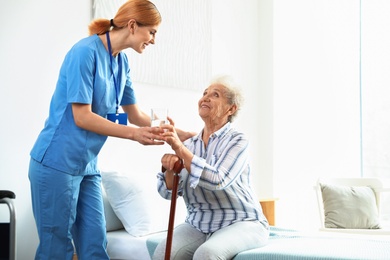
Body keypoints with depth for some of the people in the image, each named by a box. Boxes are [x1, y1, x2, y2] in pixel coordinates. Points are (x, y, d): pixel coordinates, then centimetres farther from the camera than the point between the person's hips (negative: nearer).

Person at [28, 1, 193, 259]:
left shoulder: (121, 62, 9)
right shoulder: (85, 52, -15)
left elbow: (135, 115, 17)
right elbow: (82, 117, -18)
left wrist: (183, 135, 15)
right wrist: (134, 134, -18)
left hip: (87, 166, 8)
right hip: (57, 163, -8)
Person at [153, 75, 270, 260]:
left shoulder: (237, 141, -9)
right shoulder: (188, 144, 6)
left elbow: (218, 180, -26)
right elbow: (169, 191, 0)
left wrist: (179, 148, -29)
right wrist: (170, 168, -21)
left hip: (241, 223, -4)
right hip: (197, 225, 4)